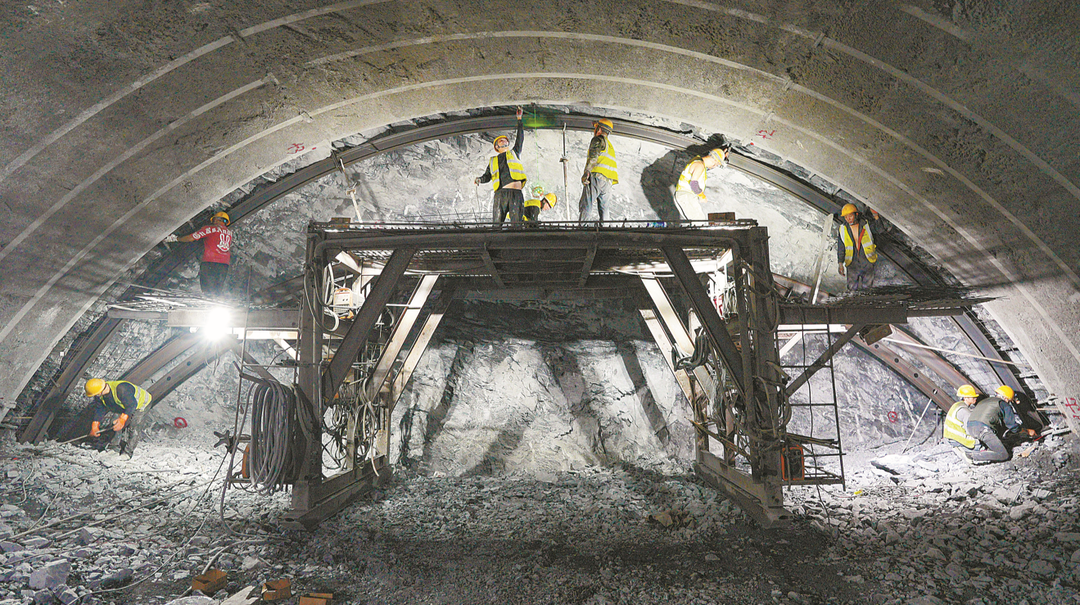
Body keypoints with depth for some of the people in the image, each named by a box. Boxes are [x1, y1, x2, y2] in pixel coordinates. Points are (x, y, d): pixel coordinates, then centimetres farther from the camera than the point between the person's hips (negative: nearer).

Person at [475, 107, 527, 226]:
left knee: (516, 223, -11)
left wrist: (519, 119, 26)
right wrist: (480, 179, -1)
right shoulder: (493, 161, 28)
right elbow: (487, 176, 21)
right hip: (500, 193, 1)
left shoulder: (514, 153, 27)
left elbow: (520, 138, 25)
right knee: (496, 224, -10)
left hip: (516, 193, 0)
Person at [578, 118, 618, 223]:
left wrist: (586, 172, -23)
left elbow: (594, 156, -13)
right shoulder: (610, 146, 32)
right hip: (608, 181, 8)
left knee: (585, 206, -14)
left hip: (597, 176, -8)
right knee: (602, 208, 8)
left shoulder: (598, 139, 6)